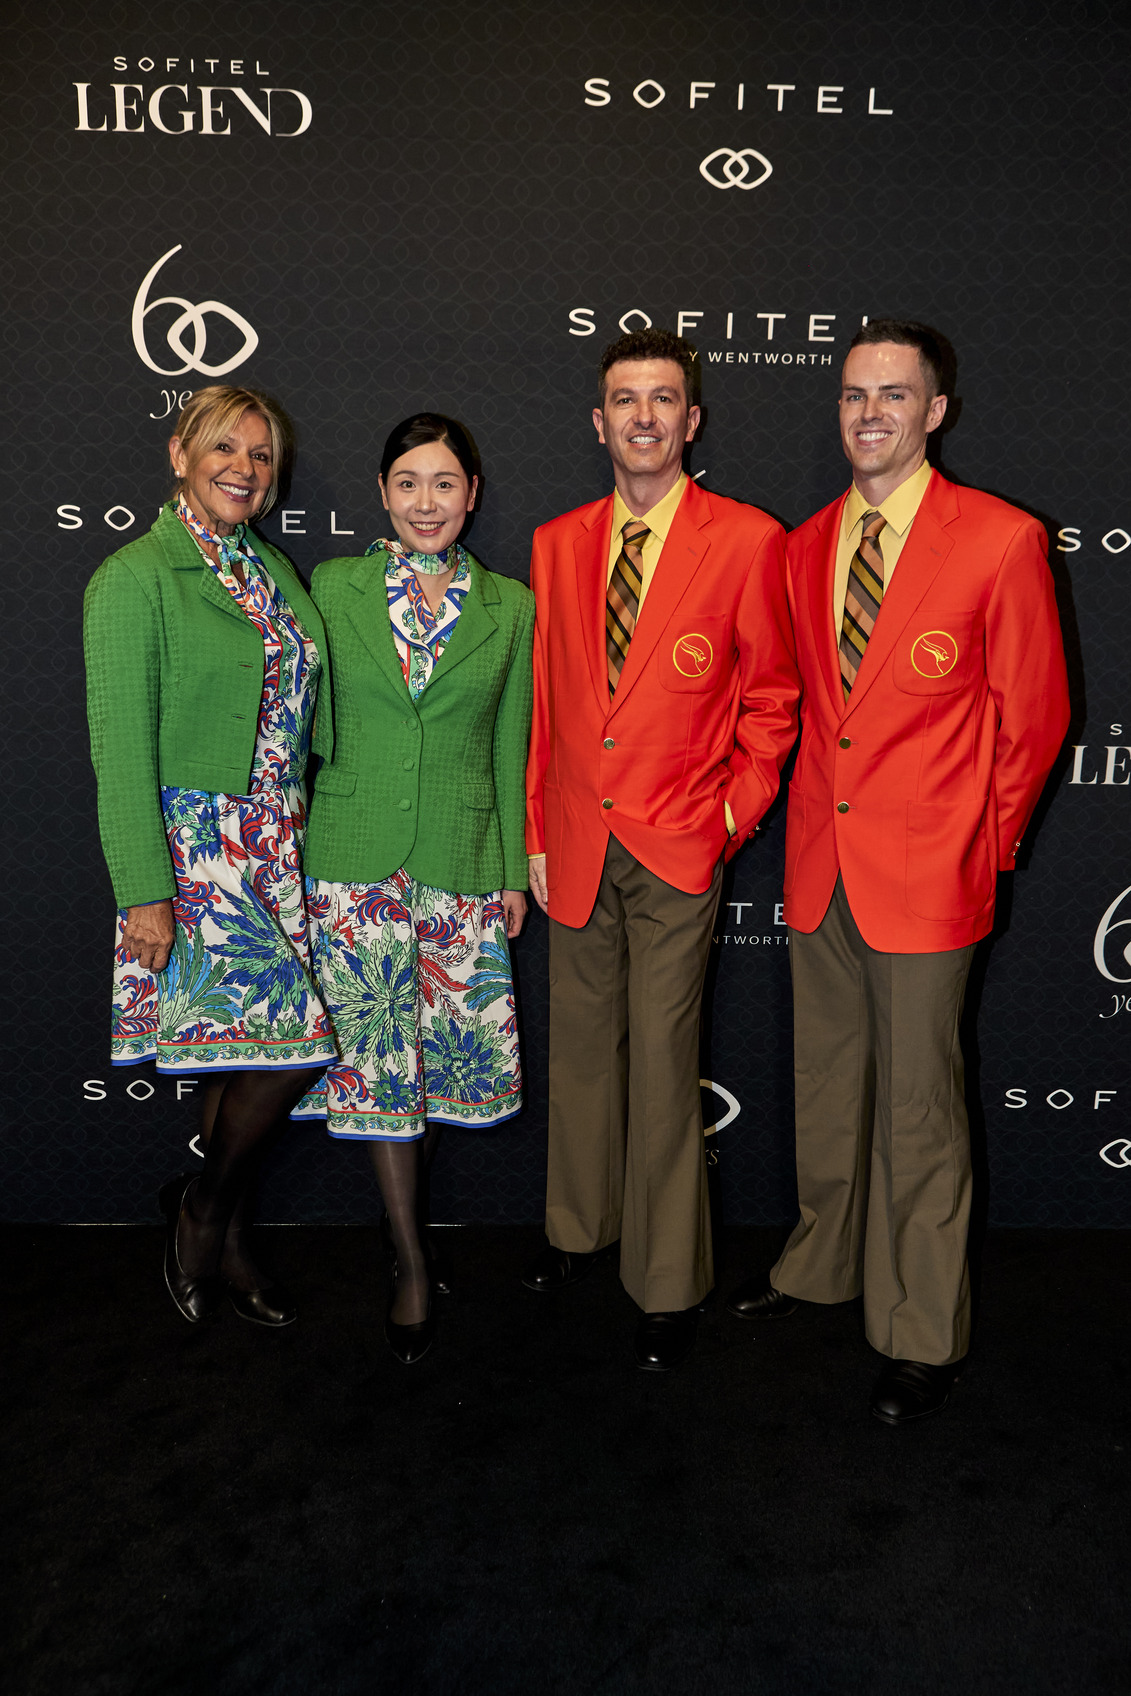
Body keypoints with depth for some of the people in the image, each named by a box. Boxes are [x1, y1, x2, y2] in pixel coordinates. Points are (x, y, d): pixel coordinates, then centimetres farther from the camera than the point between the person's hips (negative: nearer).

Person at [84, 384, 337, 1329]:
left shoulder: (274, 571, 13)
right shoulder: (135, 577, -8)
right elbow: (121, 744, -12)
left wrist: (304, 838, 10)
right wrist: (144, 891, -16)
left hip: (277, 851, 7)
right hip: (195, 851, -7)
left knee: (250, 1049, 11)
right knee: (292, 1044, -9)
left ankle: (221, 1237, 29)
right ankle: (203, 1213, 18)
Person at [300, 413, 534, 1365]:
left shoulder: (509, 607, 5)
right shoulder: (334, 588, 4)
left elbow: (509, 750, 7)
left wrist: (516, 872, 6)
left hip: (464, 860, 1)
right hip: (356, 858, -1)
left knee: (453, 1044, 6)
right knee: (377, 1053, 1)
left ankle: (408, 1202, 33)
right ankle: (412, 1262, 14)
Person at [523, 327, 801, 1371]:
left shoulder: (748, 541, -4)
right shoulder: (557, 543, 8)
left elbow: (771, 697, 2)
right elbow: (544, 699, 11)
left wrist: (736, 814, -5)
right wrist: (536, 832, 9)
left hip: (677, 849, -4)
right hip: (576, 847, 4)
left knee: (663, 1063, 2)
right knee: (580, 1046, 15)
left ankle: (669, 1284, 19)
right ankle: (581, 1228, 37)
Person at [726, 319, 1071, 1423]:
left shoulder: (1001, 541, -8)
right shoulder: (803, 546, 9)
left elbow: (1034, 712, -3)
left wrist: (986, 843, 1)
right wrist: (819, 802, 9)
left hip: (926, 872, -5)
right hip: (819, 862, 5)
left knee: (918, 1103, 3)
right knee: (826, 1078, 18)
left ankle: (922, 1333, 21)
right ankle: (822, 1262, 38)